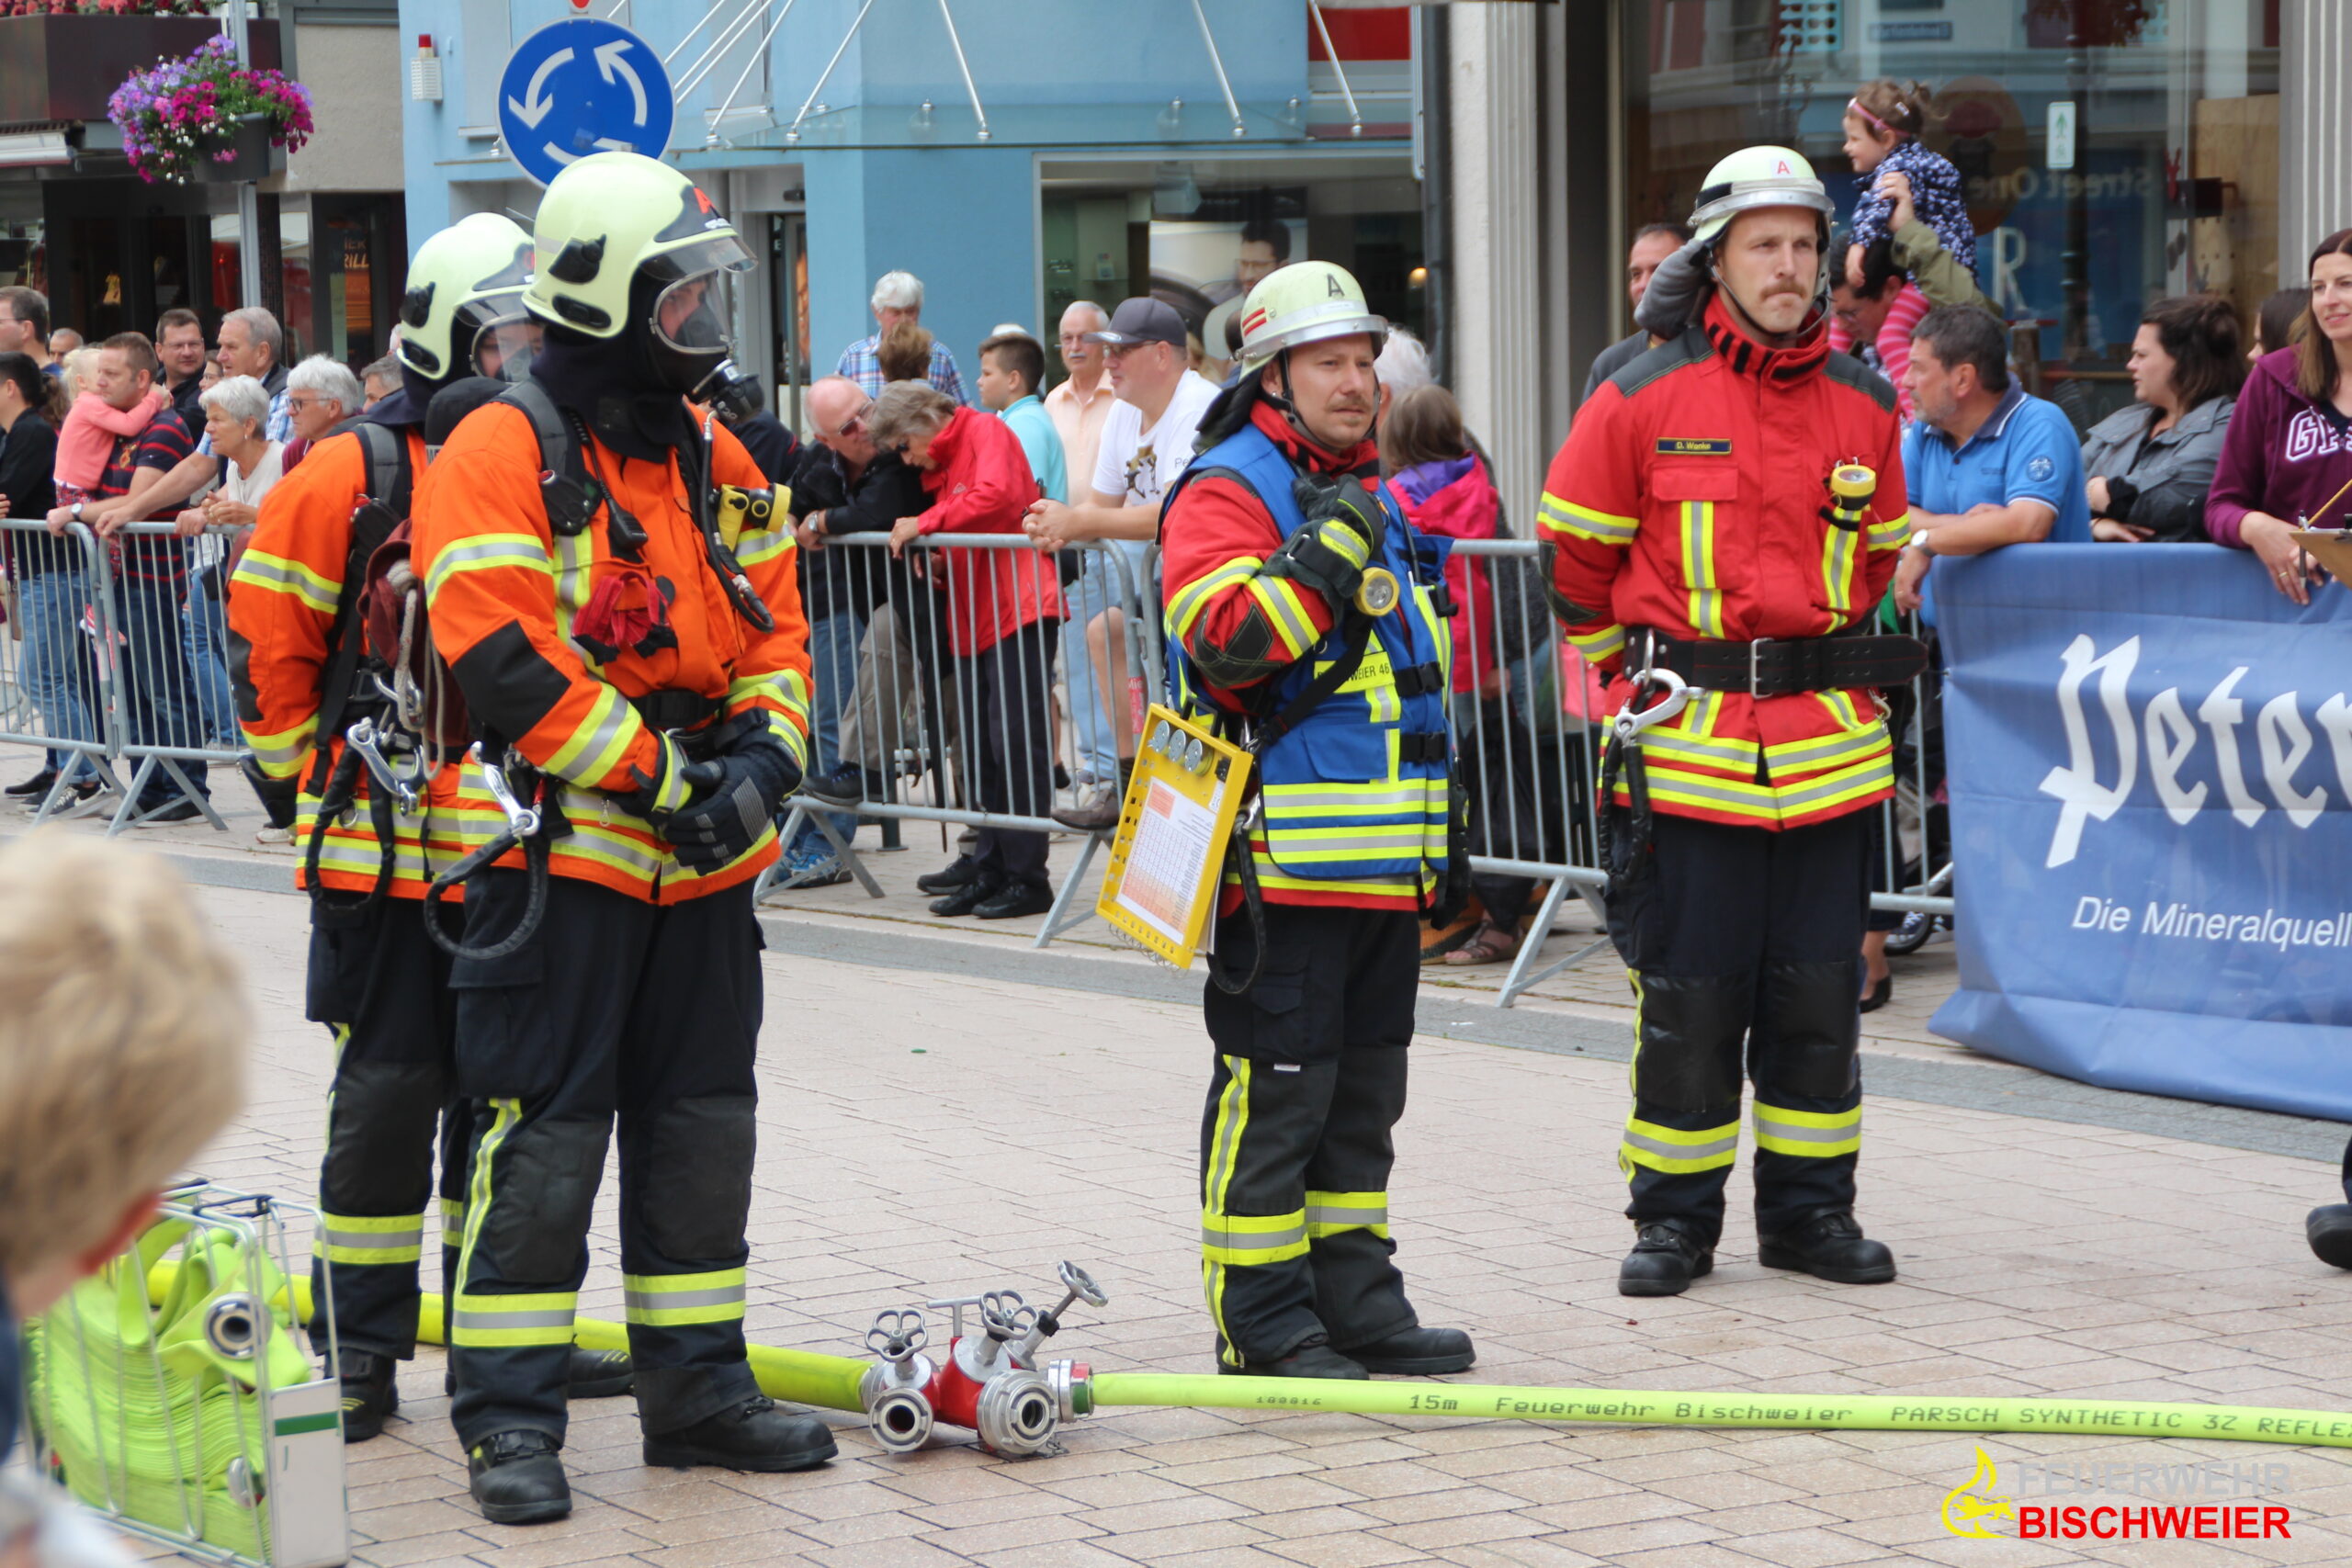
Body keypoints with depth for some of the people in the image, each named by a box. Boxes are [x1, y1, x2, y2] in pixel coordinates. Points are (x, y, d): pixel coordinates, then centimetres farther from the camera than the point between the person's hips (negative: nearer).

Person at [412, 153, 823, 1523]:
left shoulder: (715, 457, 13)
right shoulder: (501, 457, -11)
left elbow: (774, 625, 16)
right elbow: (503, 659, -20)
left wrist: (763, 749, -4)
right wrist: (658, 779, -19)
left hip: (704, 861, 7)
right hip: (566, 854, -7)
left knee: (703, 1126, 13)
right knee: (545, 1137, -4)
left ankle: (699, 1386, 25)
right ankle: (510, 1417, 4)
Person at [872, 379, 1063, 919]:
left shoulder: (986, 433, -4)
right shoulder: (939, 467, 21)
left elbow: (998, 495, -23)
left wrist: (926, 524, -17)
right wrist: (937, 564, 6)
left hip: (1018, 614, -9)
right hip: (972, 625, 9)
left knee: (1015, 745, -9)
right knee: (980, 753, 9)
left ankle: (1028, 878, -7)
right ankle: (990, 873, 14)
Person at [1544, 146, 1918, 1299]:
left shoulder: (1862, 405, 7)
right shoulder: (1644, 400, -3)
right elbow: (1574, 553, 7)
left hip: (1829, 742, 3)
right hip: (1688, 749, -3)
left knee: (1818, 989, 8)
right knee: (1686, 992, 0)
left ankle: (1809, 1206, 19)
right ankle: (1673, 1217, 11)